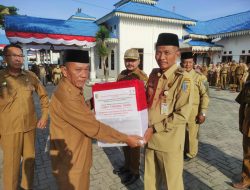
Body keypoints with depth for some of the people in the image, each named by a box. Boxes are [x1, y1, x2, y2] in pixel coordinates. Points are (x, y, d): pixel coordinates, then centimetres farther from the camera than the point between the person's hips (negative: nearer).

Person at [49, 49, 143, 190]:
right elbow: (94, 128, -26)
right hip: (70, 164, -9)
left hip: (77, 158, 9)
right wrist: (126, 138, -17)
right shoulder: (67, 97, -30)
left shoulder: (73, 91, 3)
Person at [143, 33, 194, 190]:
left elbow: (182, 115, -17)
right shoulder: (154, 74, 5)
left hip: (170, 141, -5)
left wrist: (154, 129, -17)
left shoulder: (183, 79, -14)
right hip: (150, 138, 6)